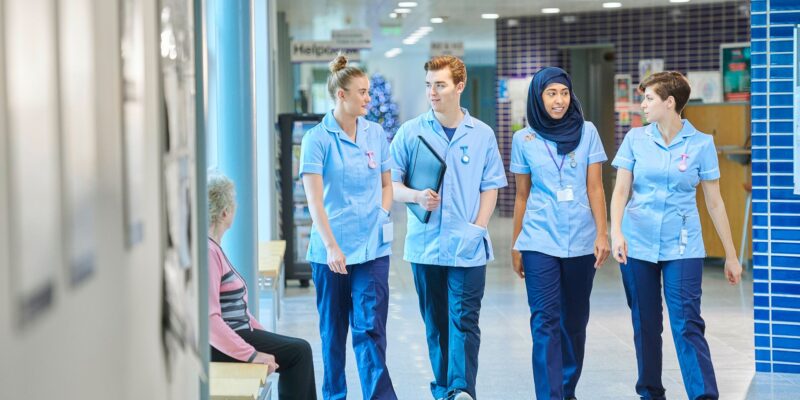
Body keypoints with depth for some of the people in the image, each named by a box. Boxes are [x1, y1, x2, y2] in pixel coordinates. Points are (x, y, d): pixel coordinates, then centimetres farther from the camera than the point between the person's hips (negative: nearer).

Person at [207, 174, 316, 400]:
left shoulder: (213, 246, 14)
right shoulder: (206, 251, -19)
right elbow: (208, 318, -27)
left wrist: (265, 337, 16)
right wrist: (251, 354, -27)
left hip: (232, 332, 10)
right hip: (217, 344, -10)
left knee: (300, 350, 6)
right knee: (297, 352, -10)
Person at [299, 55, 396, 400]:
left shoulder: (375, 133, 6)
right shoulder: (317, 138, -6)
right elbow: (314, 199, -10)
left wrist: (380, 217, 1)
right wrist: (331, 245, -17)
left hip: (373, 247, 2)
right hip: (331, 249, -2)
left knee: (370, 328, -6)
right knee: (333, 328, 10)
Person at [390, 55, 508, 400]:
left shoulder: (482, 134, 4)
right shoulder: (411, 132, 2)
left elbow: (490, 187, 6)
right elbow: (390, 183, 3)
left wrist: (477, 228, -6)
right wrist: (417, 196, -17)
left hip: (468, 247, -1)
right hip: (425, 244, 1)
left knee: (464, 320, -7)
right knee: (435, 323, 9)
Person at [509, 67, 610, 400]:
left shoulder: (587, 132, 2)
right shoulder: (523, 139, 3)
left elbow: (595, 188, 1)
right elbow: (522, 195, 8)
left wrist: (602, 233, -8)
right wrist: (515, 246, 8)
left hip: (580, 240, 1)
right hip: (539, 241, -1)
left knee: (575, 319, 10)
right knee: (545, 320, -8)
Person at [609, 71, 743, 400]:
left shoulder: (701, 144, -1)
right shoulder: (636, 139, 3)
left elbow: (714, 203, 3)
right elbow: (621, 190, 1)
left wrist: (731, 255, 4)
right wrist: (616, 231, -17)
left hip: (682, 246, -2)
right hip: (638, 243, 2)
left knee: (687, 324, -10)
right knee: (645, 324, 8)